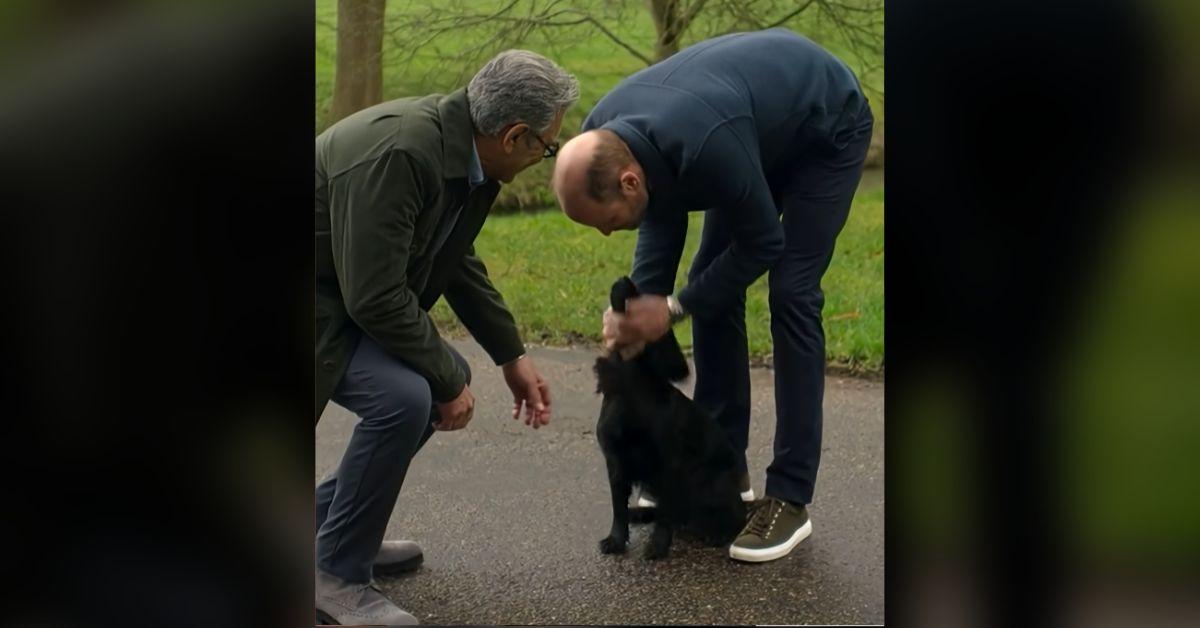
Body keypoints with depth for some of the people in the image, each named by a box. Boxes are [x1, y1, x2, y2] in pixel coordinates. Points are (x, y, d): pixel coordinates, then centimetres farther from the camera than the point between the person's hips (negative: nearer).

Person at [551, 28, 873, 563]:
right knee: (712, 285, 2)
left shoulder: (704, 144, -43)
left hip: (827, 130, -7)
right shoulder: (604, 139, -20)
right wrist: (638, 303, -15)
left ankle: (790, 499, -9)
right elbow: (663, 217, -3)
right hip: (763, 126, 8)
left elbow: (762, 243, -27)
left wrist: (671, 309, -22)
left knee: (791, 294, -15)